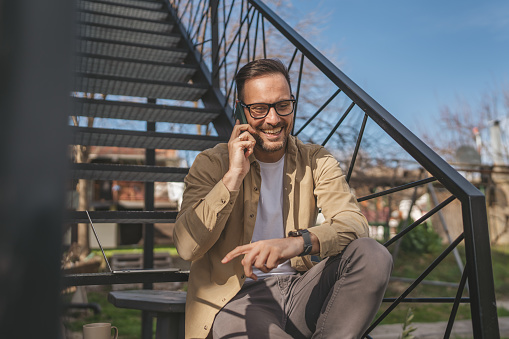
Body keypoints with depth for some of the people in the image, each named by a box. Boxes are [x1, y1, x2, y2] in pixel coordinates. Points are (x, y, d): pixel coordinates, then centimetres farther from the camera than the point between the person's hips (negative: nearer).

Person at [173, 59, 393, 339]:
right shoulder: (212, 163, -1)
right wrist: (233, 176, -20)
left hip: (299, 288, 4)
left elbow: (354, 223, -11)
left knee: (374, 256, -22)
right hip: (236, 297, -3)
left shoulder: (316, 161, 5)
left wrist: (297, 242, -31)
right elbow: (186, 248, -13)